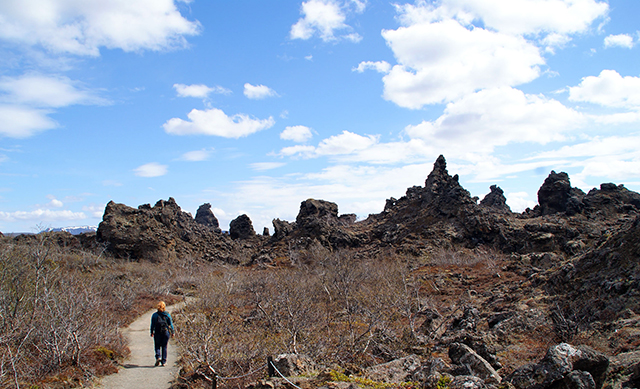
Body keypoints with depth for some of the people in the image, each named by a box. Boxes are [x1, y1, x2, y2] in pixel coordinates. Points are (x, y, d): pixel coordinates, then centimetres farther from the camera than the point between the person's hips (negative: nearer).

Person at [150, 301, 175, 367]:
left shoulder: (154, 315, -3)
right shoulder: (167, 315, -1)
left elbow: (152, 324, 0)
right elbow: (171, 324, 1)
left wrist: (152, 332, 10)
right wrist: (172, 332, 9)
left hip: (157, 332, -1)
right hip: (166, 332, 1)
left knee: (157, 346, 12)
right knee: (164, 347, 9)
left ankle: (158, 357, -12)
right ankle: (163, 361, 8)